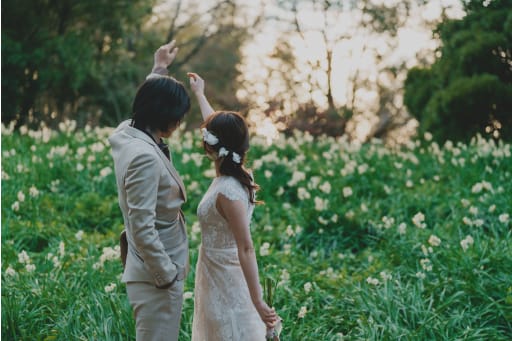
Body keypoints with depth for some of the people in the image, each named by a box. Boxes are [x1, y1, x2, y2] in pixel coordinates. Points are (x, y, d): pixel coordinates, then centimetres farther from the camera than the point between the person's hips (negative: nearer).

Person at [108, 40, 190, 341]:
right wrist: (167, 275, -19)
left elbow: (148, 102, 29)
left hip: (155, 271, 10)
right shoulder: (145, 157, -26)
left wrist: (159, 69, 36)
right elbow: (142, 229, -27)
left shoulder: (128, 134, 2)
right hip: (156, 275, -10)